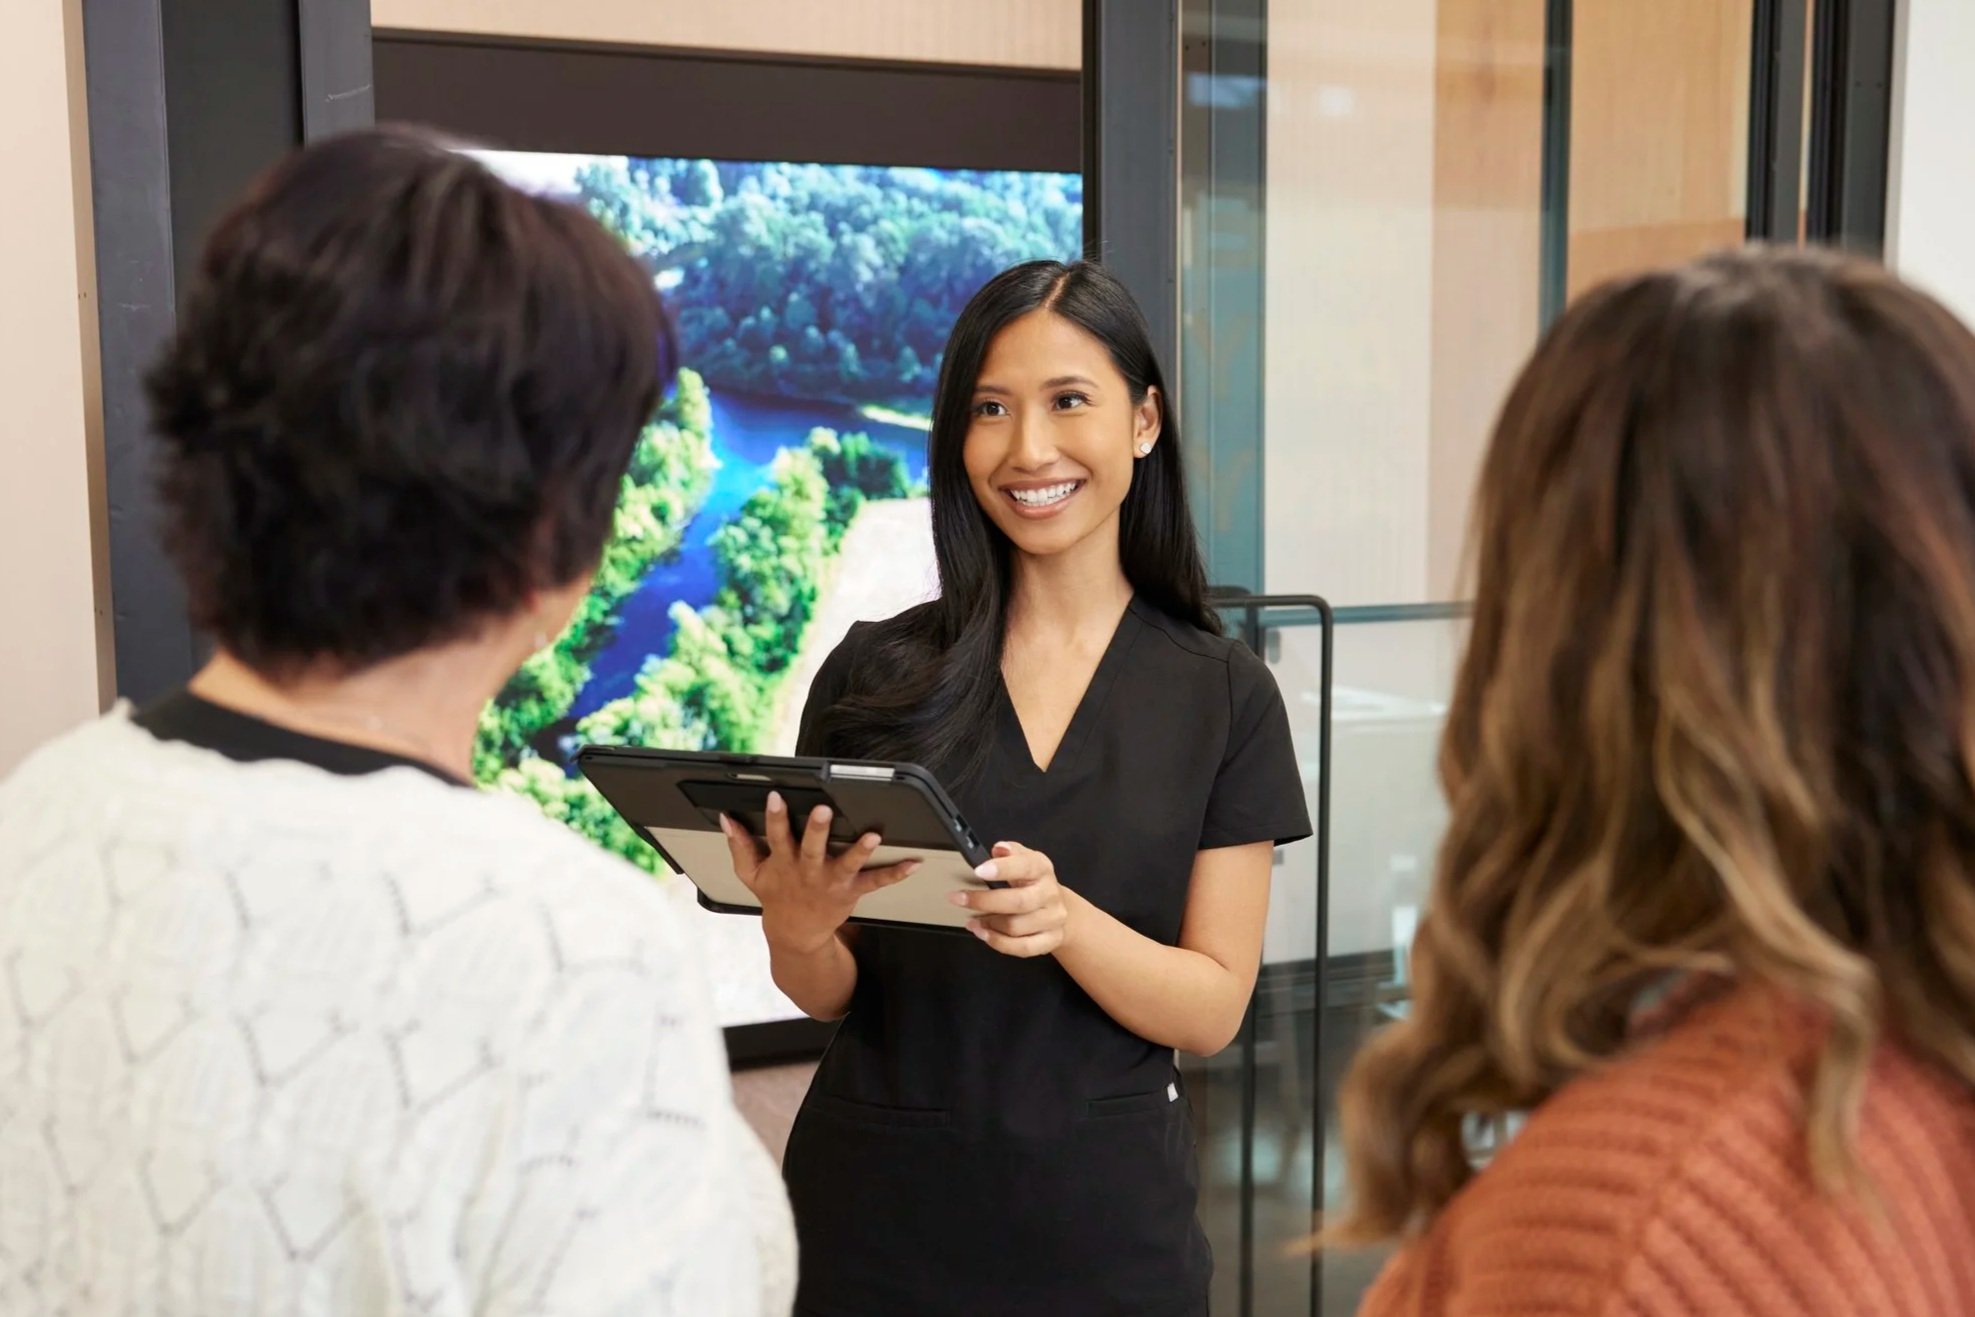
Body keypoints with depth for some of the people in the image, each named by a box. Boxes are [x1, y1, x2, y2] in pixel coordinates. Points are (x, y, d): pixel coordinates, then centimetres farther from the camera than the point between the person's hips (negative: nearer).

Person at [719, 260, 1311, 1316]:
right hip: (873, 1203, 1)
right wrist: (794, 928, -21)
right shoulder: (874, 672, -3)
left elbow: (1213, 1009, -6)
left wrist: (1064, 922, -24)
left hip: (1102, 1223, 0)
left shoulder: (1223, 696, -4)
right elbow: (826, 995, 1)